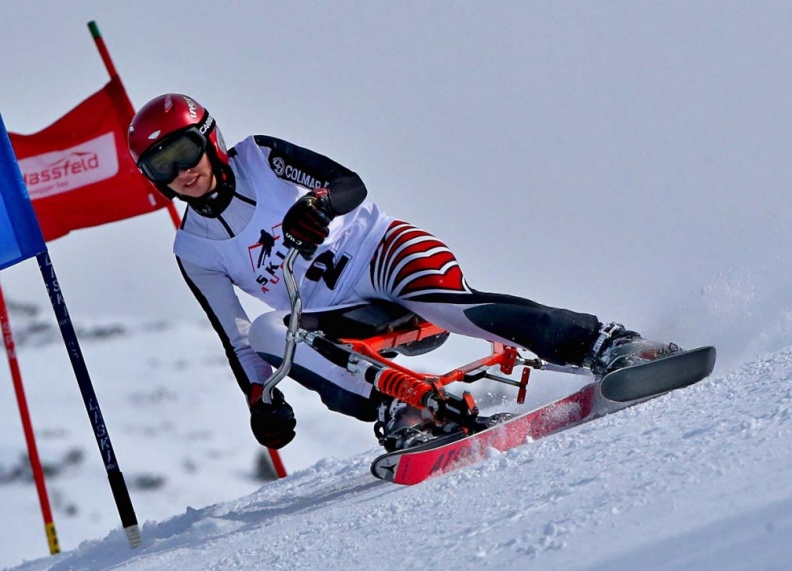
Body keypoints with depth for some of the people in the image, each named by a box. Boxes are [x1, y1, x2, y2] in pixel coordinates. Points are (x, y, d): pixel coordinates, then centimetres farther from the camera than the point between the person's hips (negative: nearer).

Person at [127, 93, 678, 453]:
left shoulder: (259, 158, -2)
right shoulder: (194, 251, 6)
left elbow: (351, 186, -10)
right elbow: (235, 336, 8)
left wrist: (318, 206, -32)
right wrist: (259, 399, -6)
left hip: (380, 252, -3)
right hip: (340, 320, 3)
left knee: (443, 303, -36)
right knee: (269, 330, -28)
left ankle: (603, 343, -36)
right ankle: (397, 410, -36)